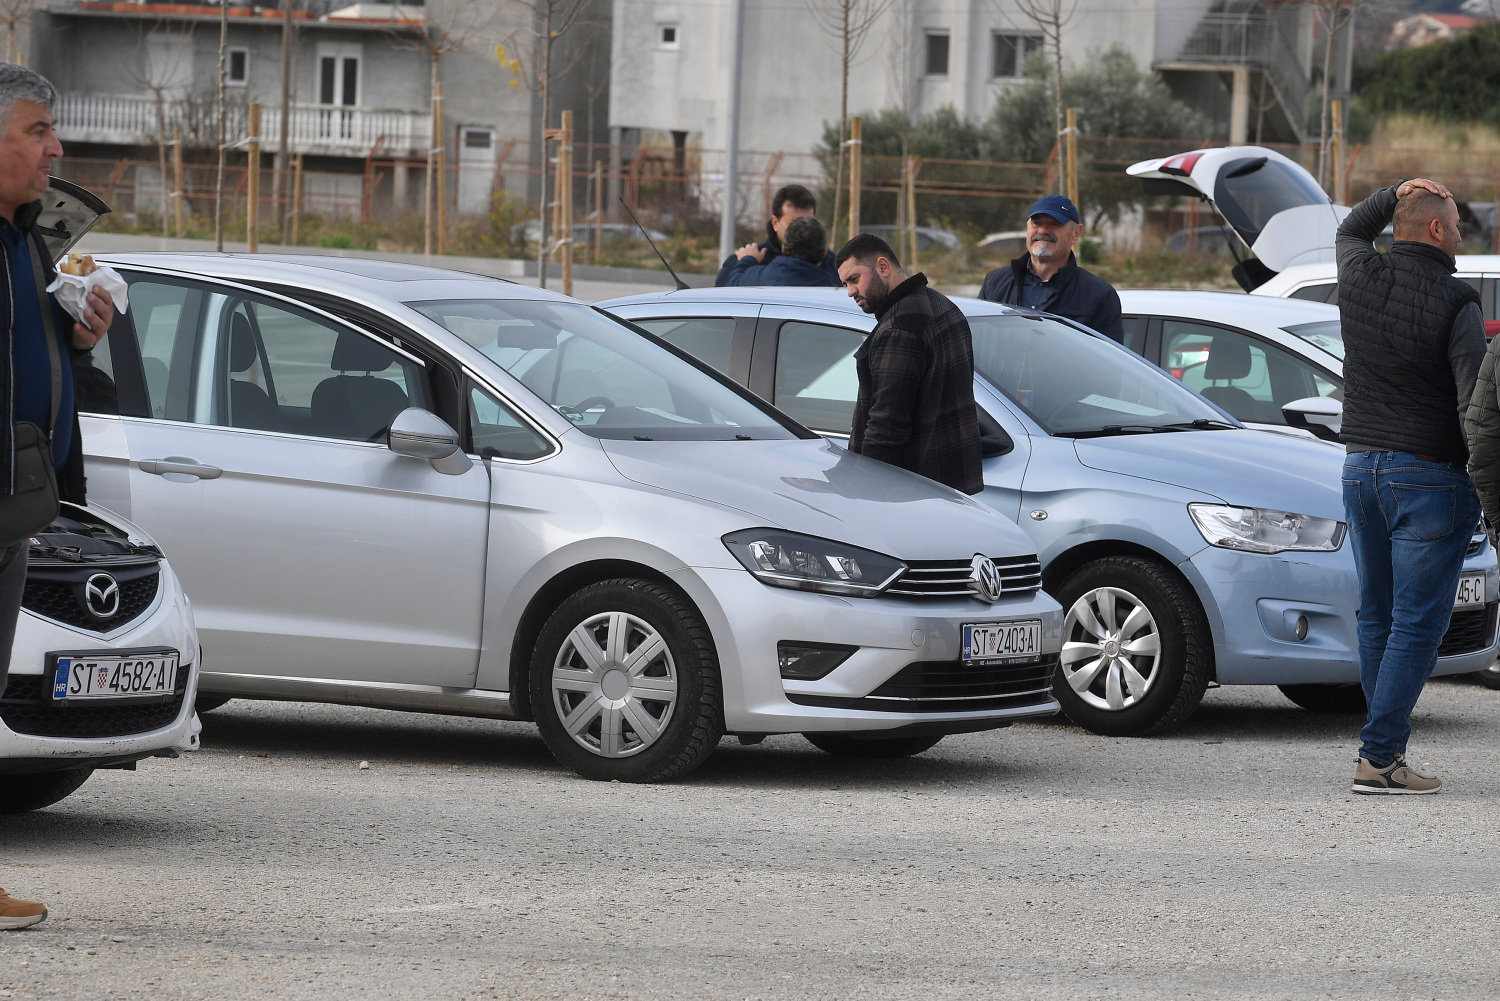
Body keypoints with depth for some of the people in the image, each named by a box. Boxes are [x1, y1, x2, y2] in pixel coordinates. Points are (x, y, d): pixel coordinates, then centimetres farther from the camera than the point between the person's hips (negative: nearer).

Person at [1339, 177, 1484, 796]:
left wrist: (1393, 196, 16)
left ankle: (1389, 742, 19)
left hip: (1360, 467, 6)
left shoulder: (1359, 275, 2)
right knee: (1416, 624, -3)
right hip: (1428, 475, -6)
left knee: (1376, 617, 14)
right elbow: (1474, 403, -16)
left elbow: (1349, 232, 28)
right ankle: (1379, 756, -7)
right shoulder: (1455, 302, -13)